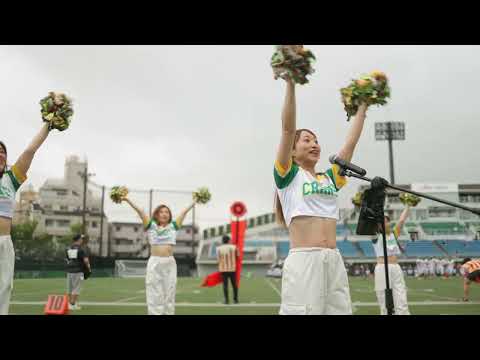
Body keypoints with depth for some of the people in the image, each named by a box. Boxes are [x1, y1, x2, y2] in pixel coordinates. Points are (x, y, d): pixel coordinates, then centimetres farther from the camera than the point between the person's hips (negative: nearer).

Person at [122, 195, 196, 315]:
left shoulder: (173, 226, 9)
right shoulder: (151, 226, 4)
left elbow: (184, 212, 11)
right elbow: (139, 211, -2)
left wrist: (195, 202, 14)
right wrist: (127, 200, -6)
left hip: (170, 263, 2)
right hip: (155, 262, -2)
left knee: (169, 294, 6)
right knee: (155, 295, 1)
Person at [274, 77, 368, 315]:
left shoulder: (330, 178, 20)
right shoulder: (288, 175, 5)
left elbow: (351, 143, 23)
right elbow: (288, 129, -3)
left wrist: (362, 108, 28)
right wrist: (291, 84, -7)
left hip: (334, 260, 6)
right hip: (303, 260, -6)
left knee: (340, 310, 4)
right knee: (304, 310, -8)